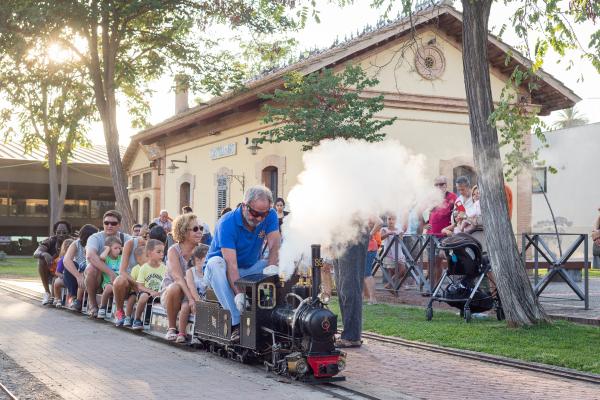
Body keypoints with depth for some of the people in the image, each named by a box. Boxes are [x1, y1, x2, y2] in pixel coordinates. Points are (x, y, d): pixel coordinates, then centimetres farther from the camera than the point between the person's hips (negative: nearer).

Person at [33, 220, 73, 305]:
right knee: (41, 259, -26)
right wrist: (44, 254, -46)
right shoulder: (51, 241, -10)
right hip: (50, 272, 1)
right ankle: (47, 292, -20)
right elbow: (35, 254, -23)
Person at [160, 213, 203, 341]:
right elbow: (178, 277, -23)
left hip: (192, 292, 1)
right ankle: (171, 329, -15)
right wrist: (191, 298, -36)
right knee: (175, 288, -33)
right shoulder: (174, 251, -11)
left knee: (187, 305, -31)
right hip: (168, 292, -1)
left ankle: (182, 333, -4)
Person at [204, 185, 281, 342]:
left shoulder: (270, 216, -10)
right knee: (216, 263, -37)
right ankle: (236, 323, -42)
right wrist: (239, 294, -46)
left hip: (249, 270, 4)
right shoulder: (227, 223, -25)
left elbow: (274, 244, -20)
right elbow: (231, 264, -33)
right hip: (224, 271, -4)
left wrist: (272, 266, -42)